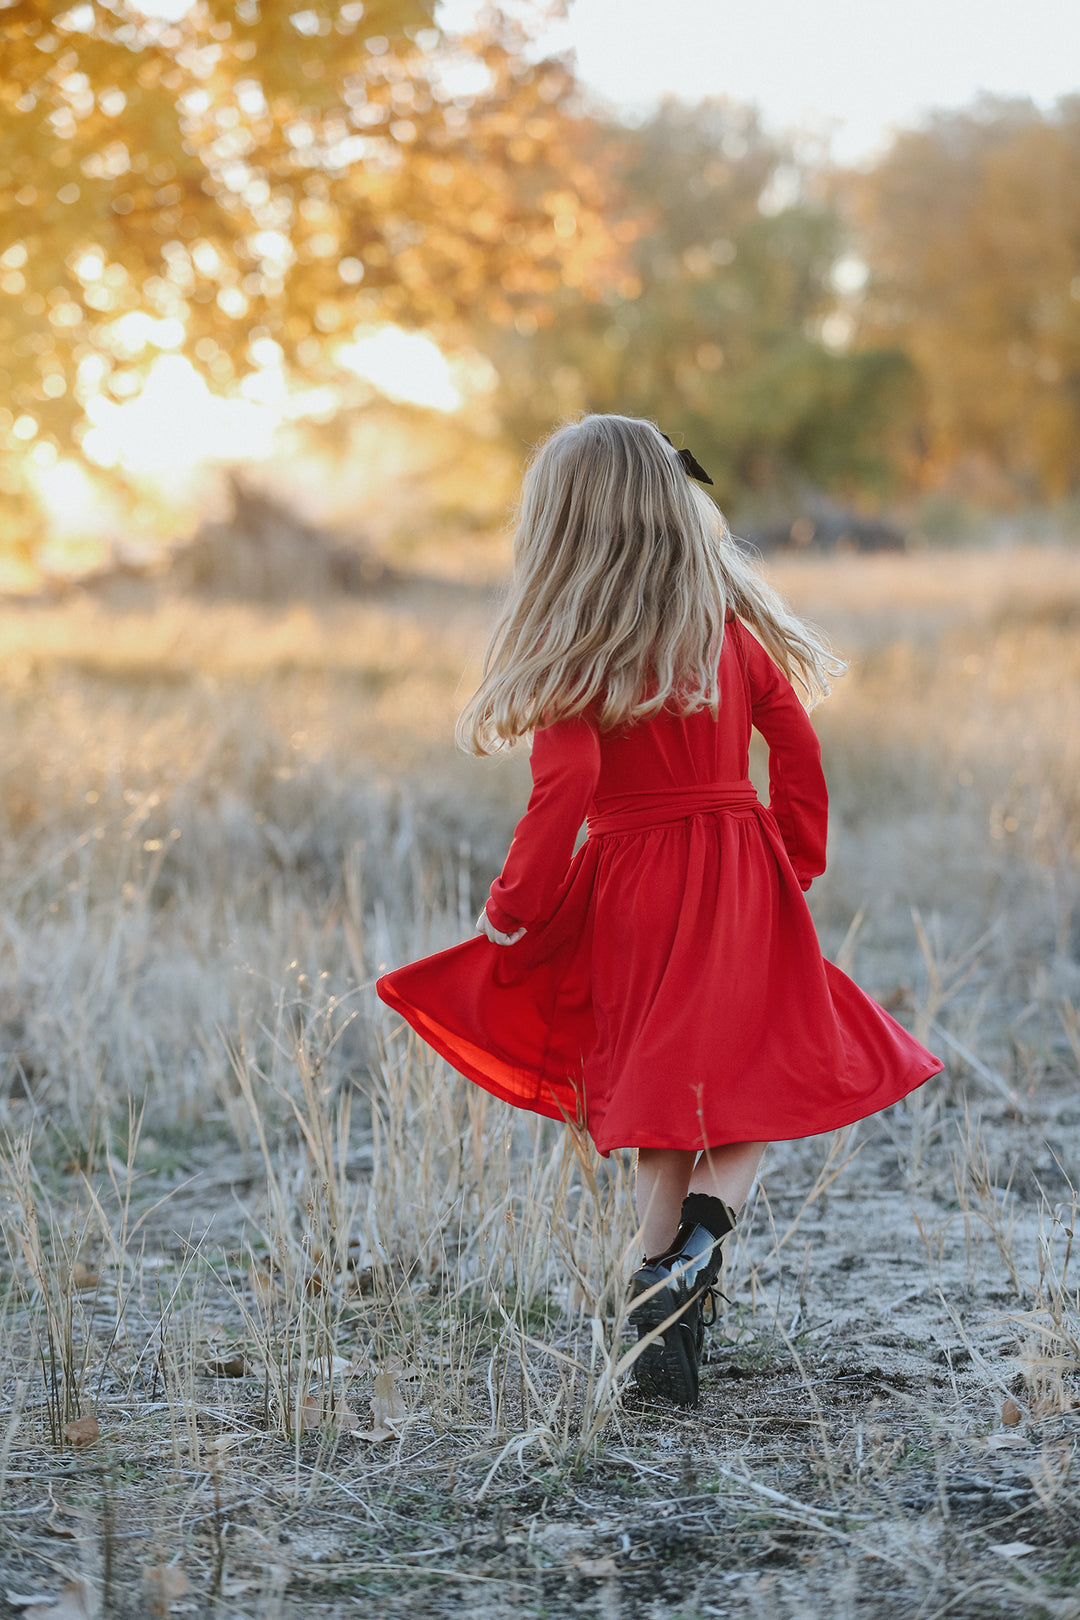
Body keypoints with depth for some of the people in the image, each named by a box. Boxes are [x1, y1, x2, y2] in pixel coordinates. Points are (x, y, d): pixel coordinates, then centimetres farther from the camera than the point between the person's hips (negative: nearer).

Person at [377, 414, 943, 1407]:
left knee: (662, 1108, 9)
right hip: (745, 885, 2)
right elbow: (796, 746, 6)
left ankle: (664, 1299, 6)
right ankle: (698, 1245, -13)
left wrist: (511, 907, -10)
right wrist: (798, 866, 17)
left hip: (634, 892, -2)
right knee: (751, 1090, 10)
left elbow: (565, 788, -19)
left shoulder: (576, 654, -10)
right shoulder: (730, 625, 3)